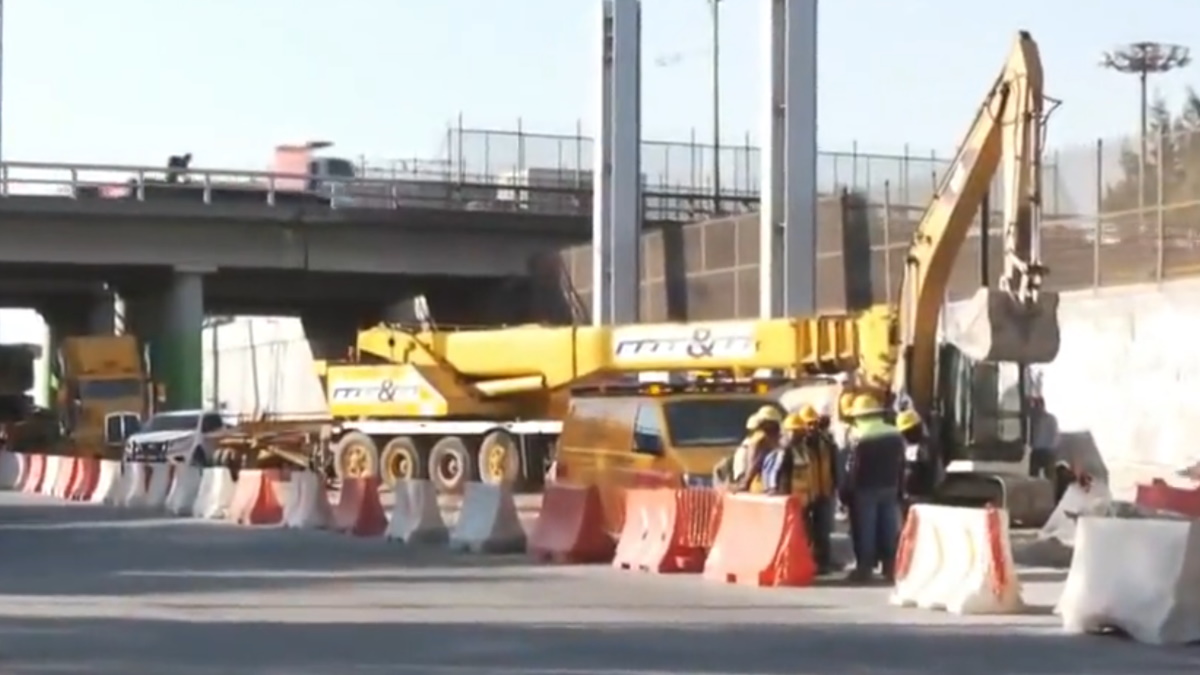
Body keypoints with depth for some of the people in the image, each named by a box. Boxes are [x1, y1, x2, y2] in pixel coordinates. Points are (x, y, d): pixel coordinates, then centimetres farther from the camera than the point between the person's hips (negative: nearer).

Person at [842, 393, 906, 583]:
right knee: (889, 530, 7)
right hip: (890, 489, 5)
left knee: (865, 530, 0)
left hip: (865, 490, -5)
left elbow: (853, 469, -14)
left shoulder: (860, 438, -14)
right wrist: (899, 489, 14)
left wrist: (848, 492, -6)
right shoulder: (896, 435, 6)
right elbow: (901, 466, 10)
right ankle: (890, 568, 9)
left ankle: (865, 568, 0)